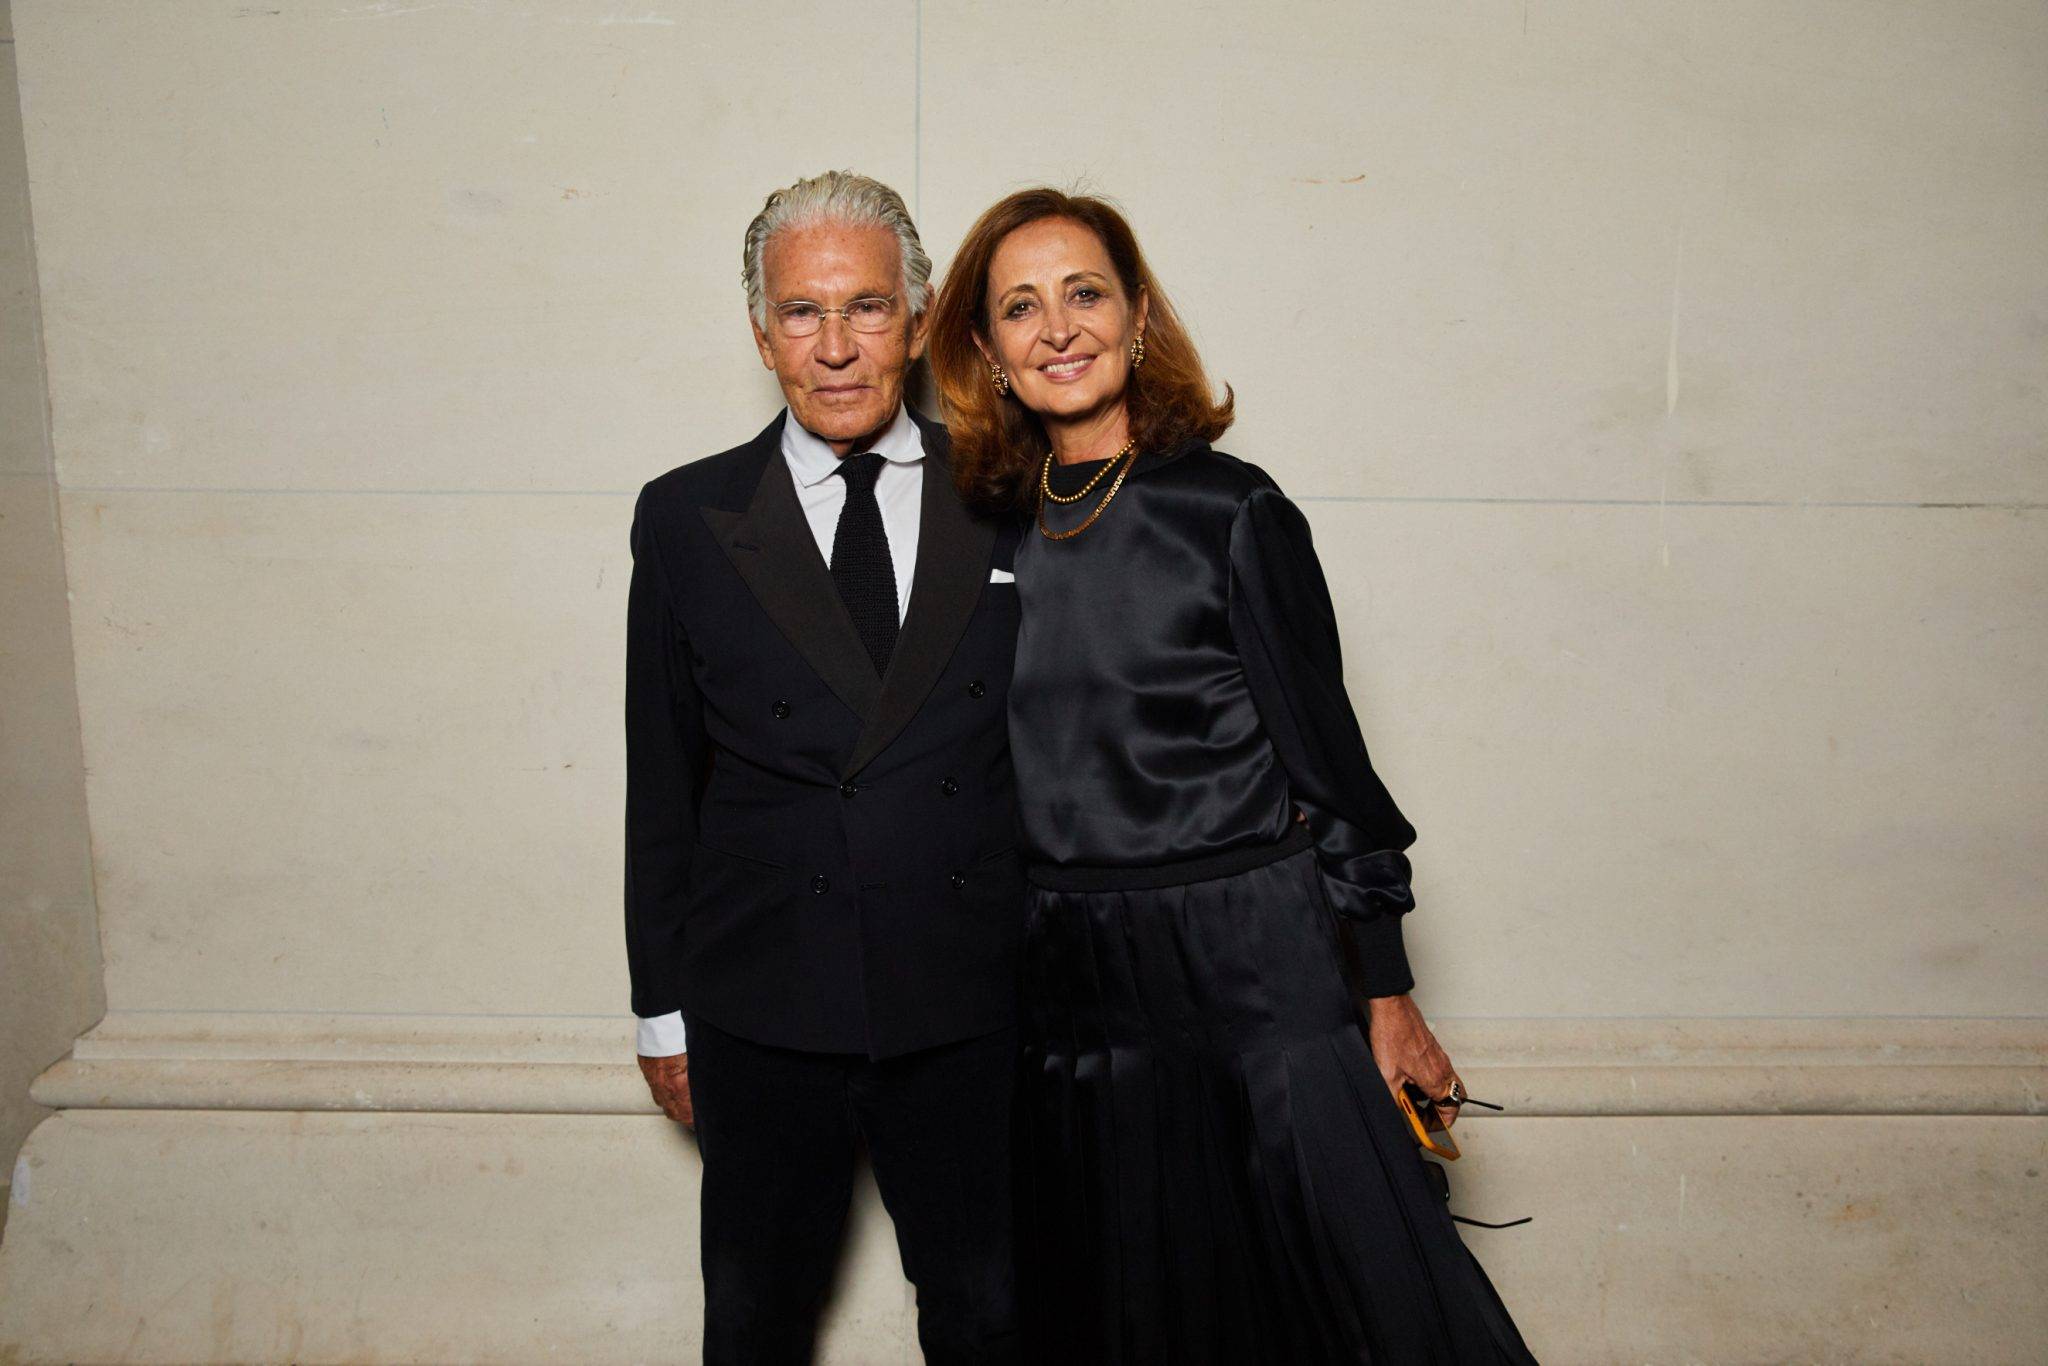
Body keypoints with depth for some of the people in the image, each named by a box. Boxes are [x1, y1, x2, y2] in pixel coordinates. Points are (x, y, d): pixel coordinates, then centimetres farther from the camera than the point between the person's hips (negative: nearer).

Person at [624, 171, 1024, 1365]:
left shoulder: (1009, 503, 0)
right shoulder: (688, 519, 0)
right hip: (762, 1012, 0)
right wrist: (663, 1006, 5)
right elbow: (662, 780, 4)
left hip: (973, 1009, 0)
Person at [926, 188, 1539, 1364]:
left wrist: (1389, 1000, -6)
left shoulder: (1232, 512, -8)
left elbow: (1328, 760, -6)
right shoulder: (994, 526, 4)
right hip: (1072, 991, 4)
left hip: (1251, 978, -4)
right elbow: (1014, 773, 11)